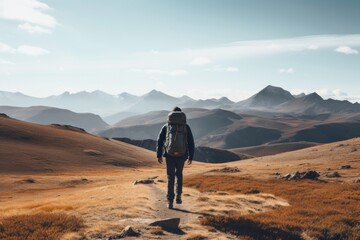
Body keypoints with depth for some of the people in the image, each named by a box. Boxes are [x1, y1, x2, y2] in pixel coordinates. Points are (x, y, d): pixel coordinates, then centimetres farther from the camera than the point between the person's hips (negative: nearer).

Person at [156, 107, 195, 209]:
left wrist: (159, 155, 6)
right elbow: (191, 143, 3)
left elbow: (159, 141, 1)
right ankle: (178, 196, 16)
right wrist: (191, 157, 10)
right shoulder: (186, 127, 5)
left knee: (170, 178, 8)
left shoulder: (166, 127, 6)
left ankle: (170, 201, 1)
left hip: (169, 155, 0)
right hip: (181, 155, 0)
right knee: (179, 174, 24)